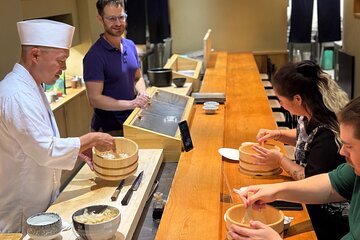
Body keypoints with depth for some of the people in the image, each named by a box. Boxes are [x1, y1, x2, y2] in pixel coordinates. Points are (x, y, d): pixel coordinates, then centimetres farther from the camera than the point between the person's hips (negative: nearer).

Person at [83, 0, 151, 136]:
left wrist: (142, 93, -8)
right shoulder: (94, 56, -19)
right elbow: (94, 99, -20)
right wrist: (131, 104, -27)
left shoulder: (130, 46, 2)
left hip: (132, 121, 7)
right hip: (109, 129, -6)